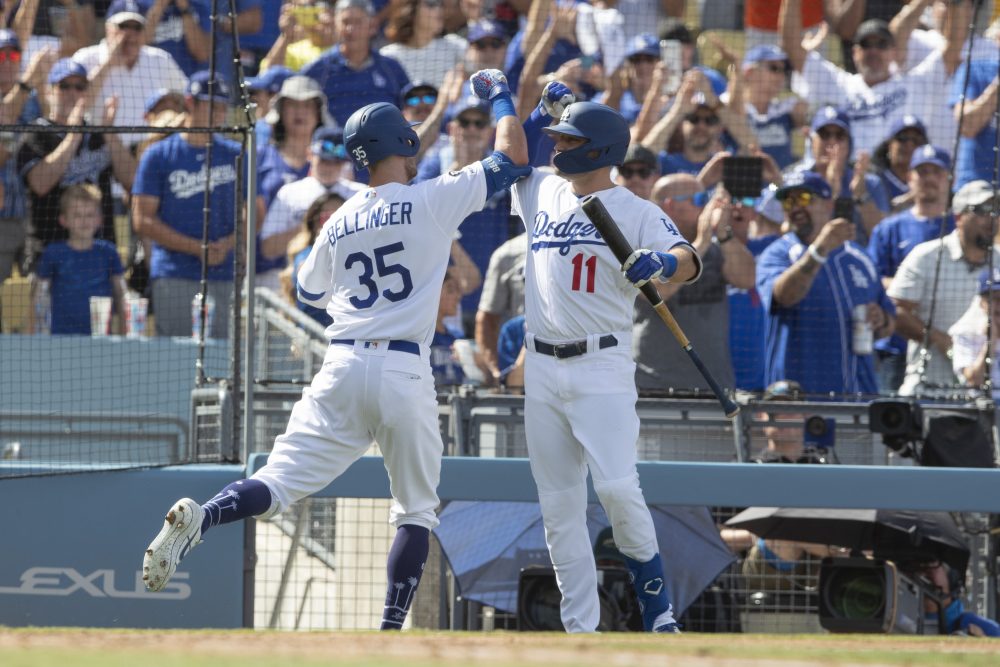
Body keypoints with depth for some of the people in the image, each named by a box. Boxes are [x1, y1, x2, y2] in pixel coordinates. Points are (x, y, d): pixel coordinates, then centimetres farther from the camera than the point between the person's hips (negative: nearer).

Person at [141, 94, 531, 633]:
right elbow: (513, 160, 7)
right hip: (404, 375, -3)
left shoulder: (339, 224, 13)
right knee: (416, 510, 11)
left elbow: (310, 291, 29)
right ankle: (390, 634, 3)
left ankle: (200, 517, -33)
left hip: (342, 367, 3)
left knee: (278, 484, -3)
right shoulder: (431, 201, 0)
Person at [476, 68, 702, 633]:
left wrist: (664, 263, -37)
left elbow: (691, 262, -16)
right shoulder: (542, 192, 13)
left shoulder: (635, 212, -4)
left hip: (602, 364, -6)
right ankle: (581, 628, 7)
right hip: (542, 369, 6)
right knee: (559, 504, 4)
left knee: (617, 486, -19)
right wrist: (534, 113, 16)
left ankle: (655, 597, -3)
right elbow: (506, 160, 29)